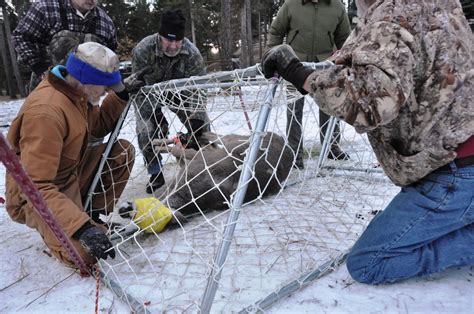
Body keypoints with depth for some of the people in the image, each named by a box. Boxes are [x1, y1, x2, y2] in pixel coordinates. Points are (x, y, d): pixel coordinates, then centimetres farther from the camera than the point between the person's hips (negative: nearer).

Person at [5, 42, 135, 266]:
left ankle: (92, 213, 5)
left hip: (71, 174, 8)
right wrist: (82, 227, -40)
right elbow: (36, 188, -33)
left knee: (122, 151, -7)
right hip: (37, 198, -8)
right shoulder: (46, 111, -32)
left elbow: (98, 126, 11)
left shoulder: (76, 91, -6)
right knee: (87, 253, -26)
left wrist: (120, 95, -5)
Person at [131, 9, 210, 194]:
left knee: (200, 124, -10)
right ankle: (156, 173, 0)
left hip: (179, 92, 2)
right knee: (146, 131, -20)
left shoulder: (192, 53, -28)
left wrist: (194, 117, -35)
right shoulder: (142, 50, -33)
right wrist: (155, 116, -37)